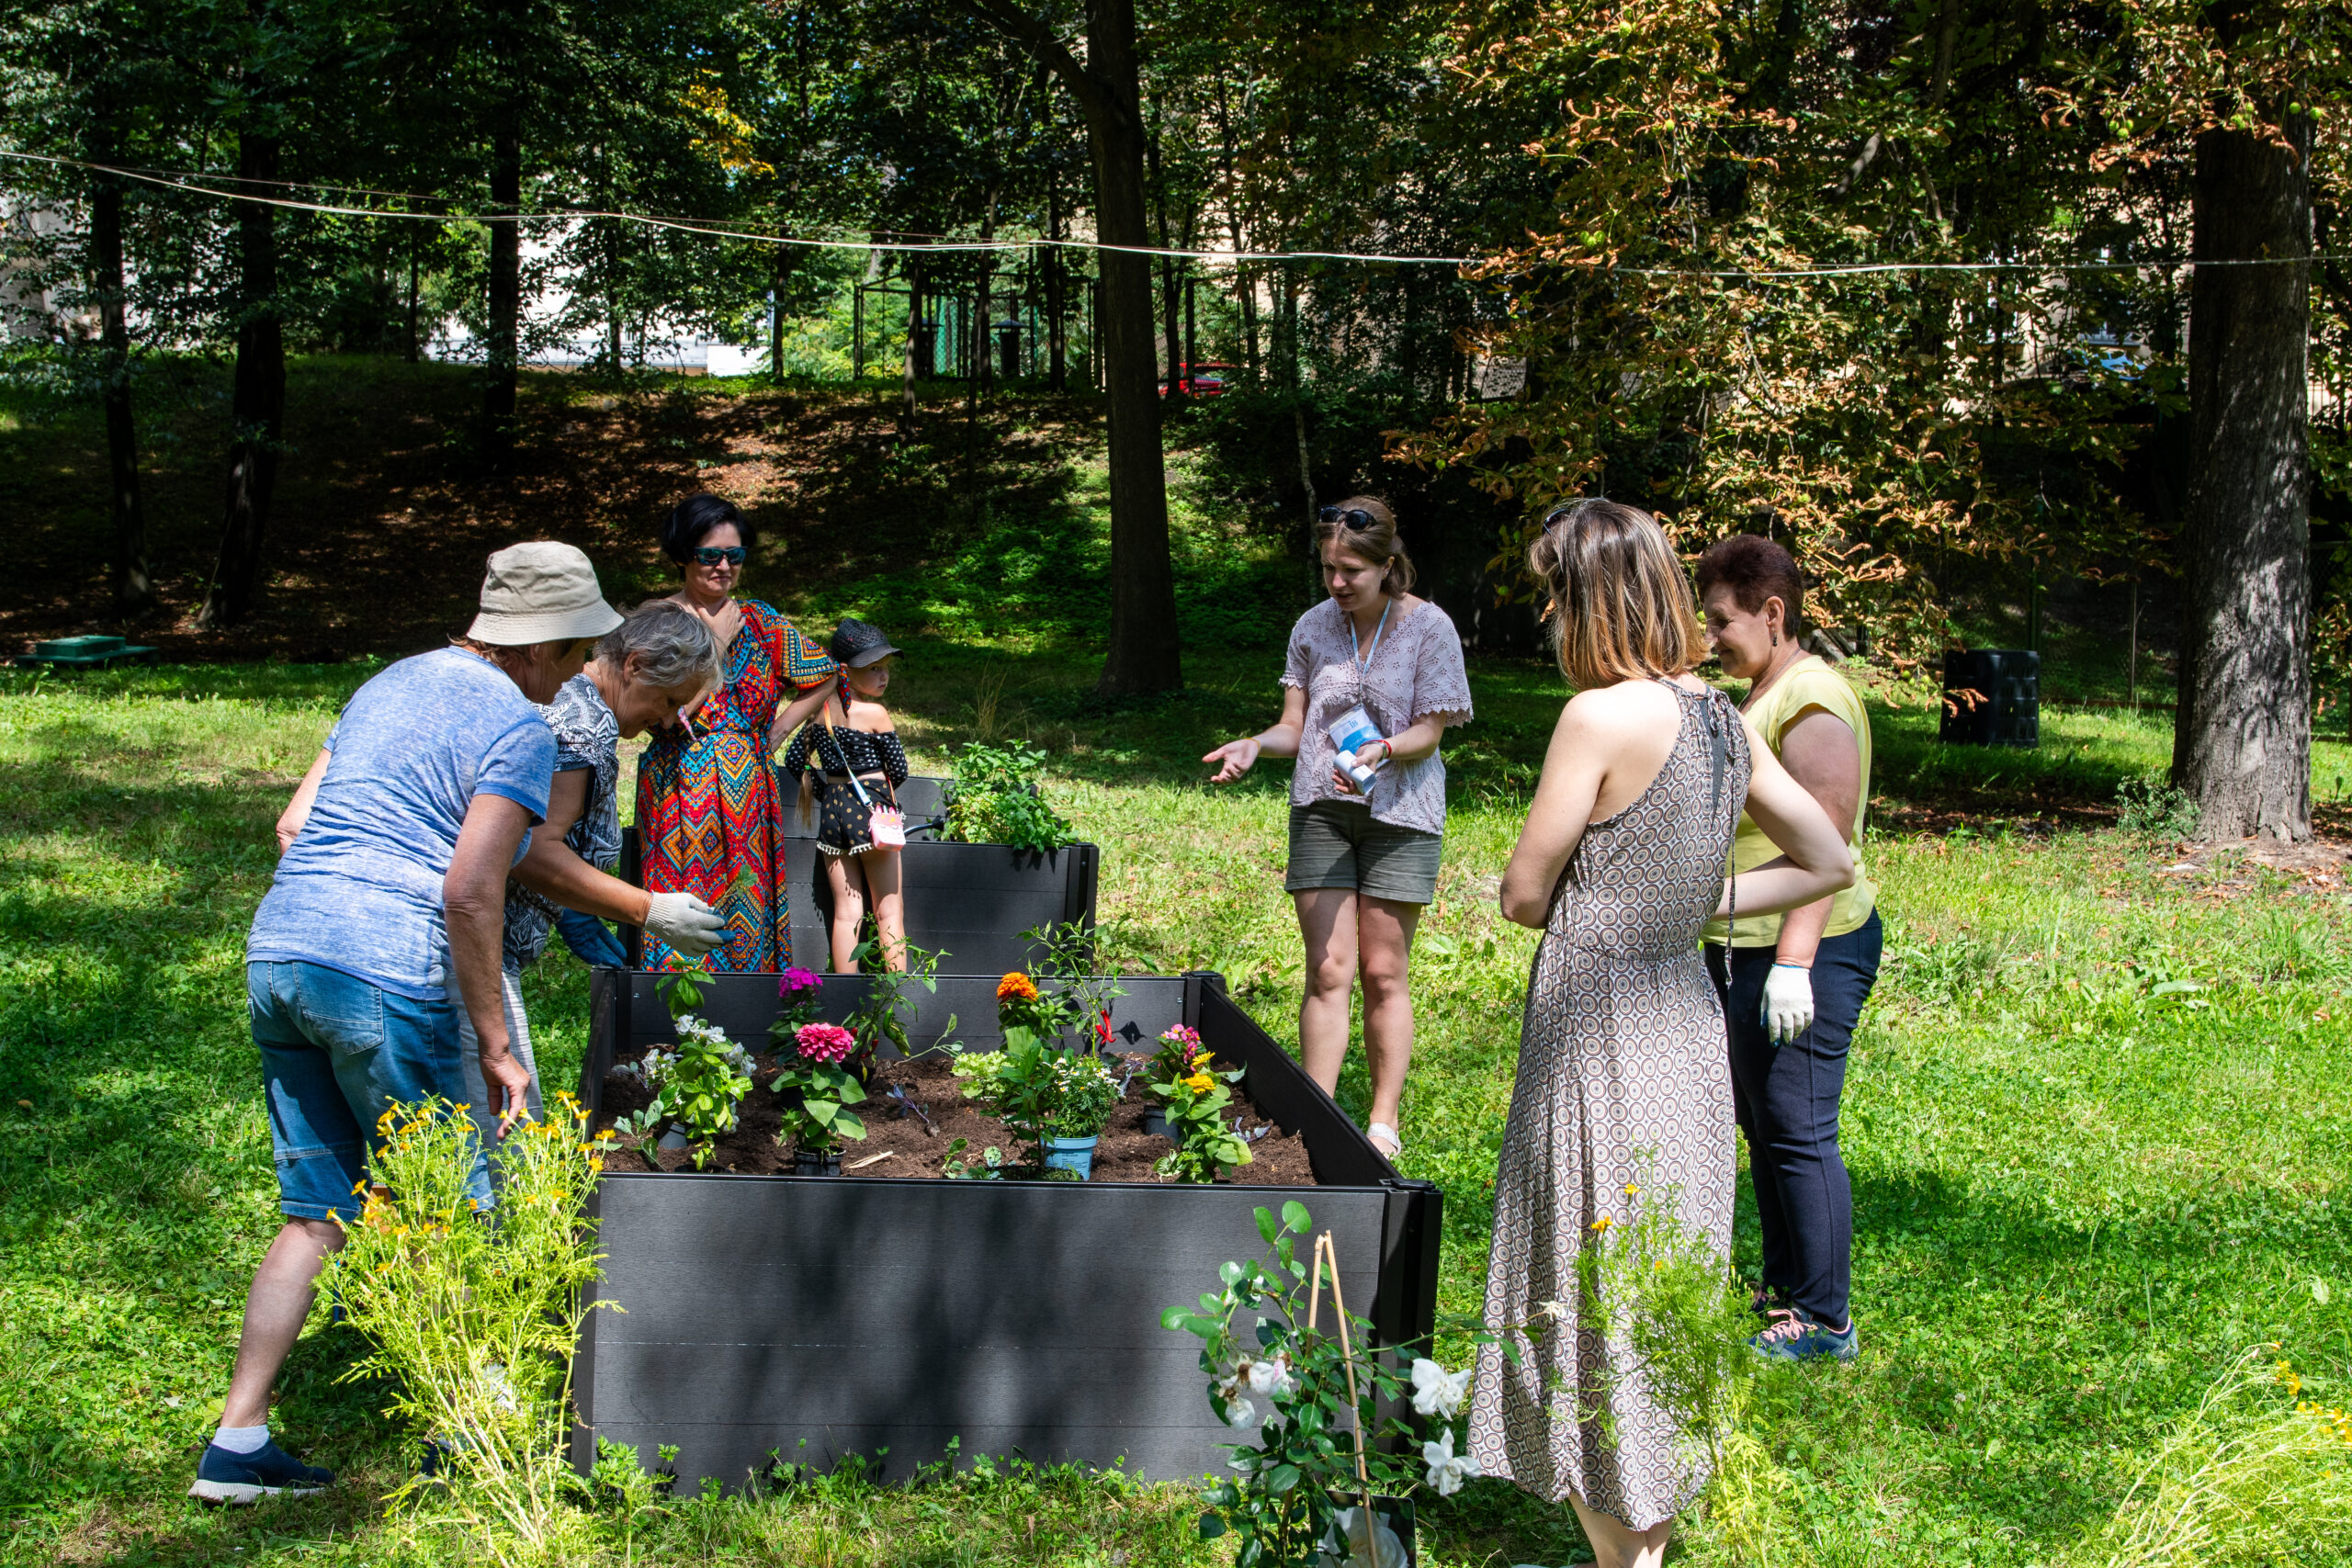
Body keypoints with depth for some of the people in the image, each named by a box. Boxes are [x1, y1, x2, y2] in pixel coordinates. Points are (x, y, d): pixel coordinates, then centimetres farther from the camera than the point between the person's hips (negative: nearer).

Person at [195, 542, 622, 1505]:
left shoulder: (387, 686, 20)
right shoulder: (518, 730, -6)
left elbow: (295, 826, 21)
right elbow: (469, 892, -15)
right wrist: (495, 1047, -9)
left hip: (277, 954, 8)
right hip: (384, 981, -8)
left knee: (317, 1213, 14)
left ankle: (237, 1443, 12)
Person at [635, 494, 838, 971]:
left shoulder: (759, 621, 9)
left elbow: (823, 676, 18)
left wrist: (778, 731, 8)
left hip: (749, 793, 3)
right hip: (680, 791, -3)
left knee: (750, 909, 2)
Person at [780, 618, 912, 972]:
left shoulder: (821, 712, 5)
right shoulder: (875, 713, -12)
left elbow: (793, 762, 12)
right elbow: (898, 771, -7)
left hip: (833, 809, 5)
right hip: (871, 809, -5)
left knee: (846, 909, 8)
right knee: (889, 908, 3)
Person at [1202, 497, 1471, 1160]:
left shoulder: (1428, 627, -5)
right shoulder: (1314, 627, 5)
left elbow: (1428, 731, -7)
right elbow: (1295, 726, 7)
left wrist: (1382, 751, -27)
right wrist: (1254, 745, -14)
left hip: (1398, 813, -2)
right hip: (1320, 808, 2)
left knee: (1384, 972, 2)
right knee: (1327, 970, -2)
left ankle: (1385, 1120, 13)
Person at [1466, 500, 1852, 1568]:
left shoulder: (1601, 717, -18)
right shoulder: (1722, 722, 4)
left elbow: (1523, 895, -12)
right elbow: (1827, 863, 14)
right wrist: (1689, 906, 10)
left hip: (1595, 1033, -8)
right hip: (1687, 1026, 8)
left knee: (1593, 1300, 4)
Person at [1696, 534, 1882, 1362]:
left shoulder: (1813, 704, -16)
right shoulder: (1758, 696, 16)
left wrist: (1793, 963, -27)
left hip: (1806, 953, -11)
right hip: (1743, 951, 11)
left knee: (1797, 1131, -7)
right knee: (1763, 1126, 16)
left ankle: (1825, 1322, 0)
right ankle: (1782, 1293, 27)